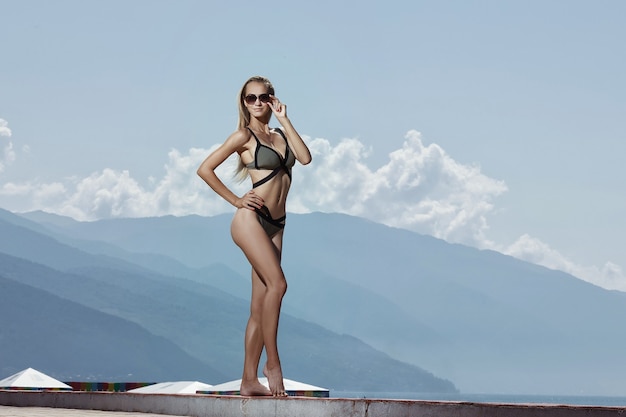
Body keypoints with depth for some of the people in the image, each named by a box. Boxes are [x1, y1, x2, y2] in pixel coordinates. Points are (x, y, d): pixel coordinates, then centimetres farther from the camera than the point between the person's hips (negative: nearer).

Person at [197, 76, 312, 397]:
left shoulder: (280, 135, 17)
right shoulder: (244, 136, 1)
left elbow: (305, 157, -1)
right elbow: (205, 169, -2)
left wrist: (284, 119, 1)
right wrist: (235, 200, -3)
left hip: (275, 225, 6)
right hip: (251, 219, -6)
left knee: (260, 305, 4)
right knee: (277, 283, -24)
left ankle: (249, 380, 5)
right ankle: (272, 363, -18)